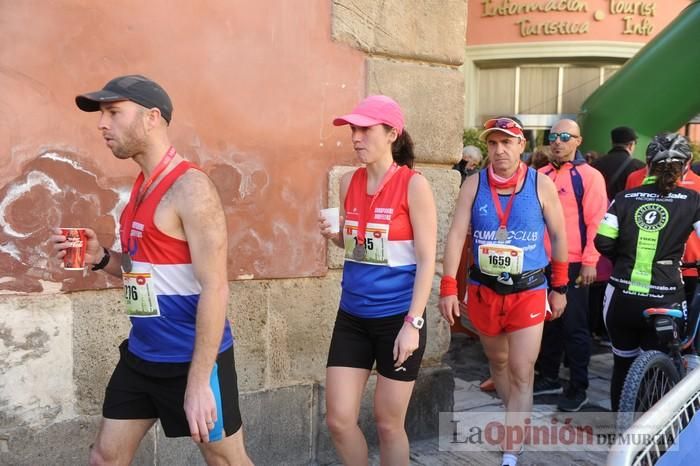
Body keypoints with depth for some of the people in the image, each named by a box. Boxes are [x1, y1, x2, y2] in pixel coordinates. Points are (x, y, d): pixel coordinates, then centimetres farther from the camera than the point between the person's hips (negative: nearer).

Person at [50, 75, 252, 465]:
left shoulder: (190, 187, -18)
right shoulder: (142, 185, 9)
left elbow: (215, 288, -22)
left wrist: (198, 381, -23)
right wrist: (101, 258, -1)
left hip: (192, 359, -8)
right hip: (140, 355, 8)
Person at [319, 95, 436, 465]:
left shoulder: (414, 185, -12)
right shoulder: (348, 183, 4)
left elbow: (427, 259, -12)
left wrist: (413, 323, -16)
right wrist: (333, 235, -5)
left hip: (397, 316, -5)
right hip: (352, 316, 5)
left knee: (389, 423, 11)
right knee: (339, 420, 7)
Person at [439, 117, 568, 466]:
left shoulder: (541, 185, -7)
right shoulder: (473, 185, -5)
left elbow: (559, 236, 1)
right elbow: (456, 236, -9)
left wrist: (559, 287, 4)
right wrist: (448, 288, -16)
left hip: (528, 292, -2)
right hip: (484, 290, 3)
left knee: (521, 374, -3)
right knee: (498, 362, 20)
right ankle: (520, 420, 44)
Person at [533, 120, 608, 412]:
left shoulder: (589, 176, -6)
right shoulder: (540, 176, 9)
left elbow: (597, 222, -10)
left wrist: (590, 261, -14)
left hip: (573, 265, -5)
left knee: (574, 327, 3)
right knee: (546, 323, 15)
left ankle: (577, 388, 15)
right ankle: (548, 377, 30)